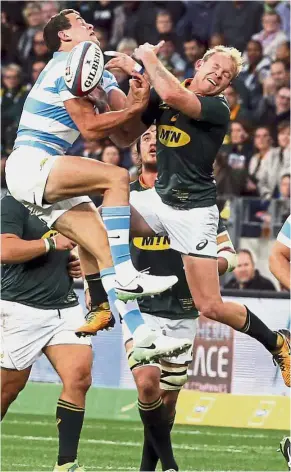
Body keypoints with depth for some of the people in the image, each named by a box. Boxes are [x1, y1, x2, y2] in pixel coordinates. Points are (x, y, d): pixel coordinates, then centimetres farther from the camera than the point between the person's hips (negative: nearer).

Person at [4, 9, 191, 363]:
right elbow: (90, 128, -15)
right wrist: (136, 108, -12)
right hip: (31, 164, -9)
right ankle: (125, 277, -29)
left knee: (102, 245, -1)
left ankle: (141, 337, -6)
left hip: (47, 178, 9)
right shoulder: (70, 65, -8)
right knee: (117, 177, -24)